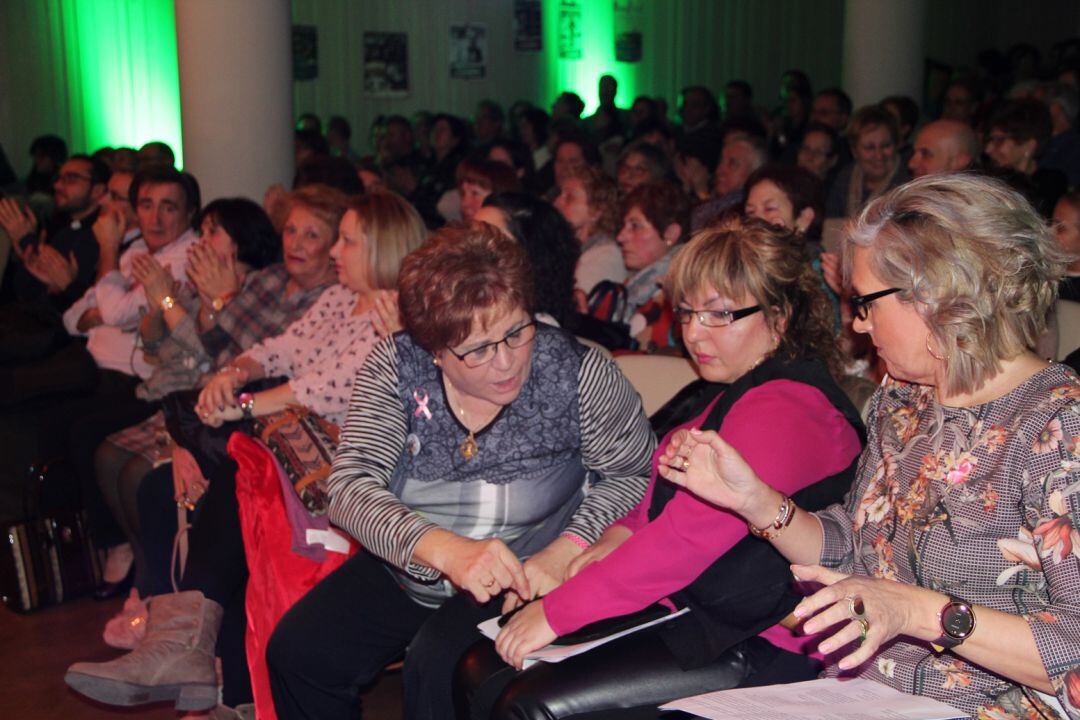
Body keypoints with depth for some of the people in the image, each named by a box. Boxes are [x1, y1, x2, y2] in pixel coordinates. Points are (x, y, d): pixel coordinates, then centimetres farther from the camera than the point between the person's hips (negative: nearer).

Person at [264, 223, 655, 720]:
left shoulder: (578, 372, -15)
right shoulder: (396, 366, -11)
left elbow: (633, 473, -8)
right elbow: (350, 487, -18)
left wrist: (564, 552, -25)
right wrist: (443, 548, -36)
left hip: (521, 581, -3)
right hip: (406, 566, 4)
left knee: (439, 670, -29)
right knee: (296, 654, -7)